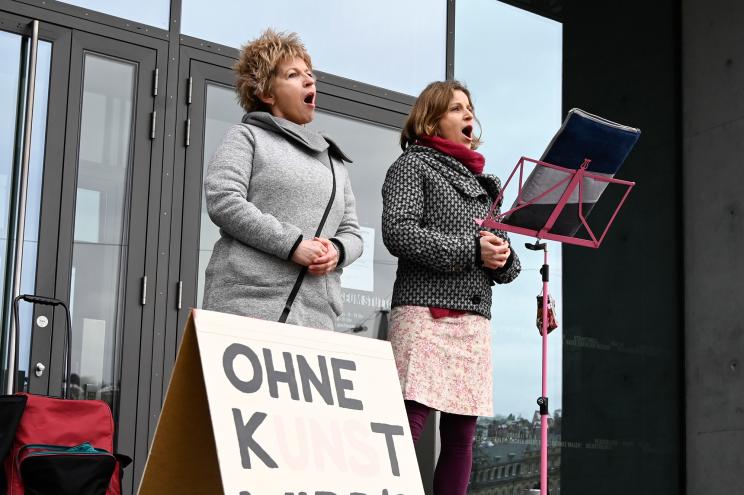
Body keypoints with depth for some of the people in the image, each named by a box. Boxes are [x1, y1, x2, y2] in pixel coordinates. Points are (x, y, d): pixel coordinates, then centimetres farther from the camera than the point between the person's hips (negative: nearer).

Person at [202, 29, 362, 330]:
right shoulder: (247, 137, 10)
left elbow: (352, 233, 25)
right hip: (248, 303, -5)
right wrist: (293, 244, -14)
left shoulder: (334, 160, 28)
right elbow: (223, 201, -6)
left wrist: (337, 250, -1)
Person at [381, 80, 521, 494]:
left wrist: (504, 258, -3)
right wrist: (471, 250, -14)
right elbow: (399, 232, -9)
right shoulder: (413, 165, 7)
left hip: (475, 320, 6)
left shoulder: (482, 182, 25)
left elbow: (505, 258, 22)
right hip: (426, 313, -6)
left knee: (461, 435, 3)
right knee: (409, 423, -15)